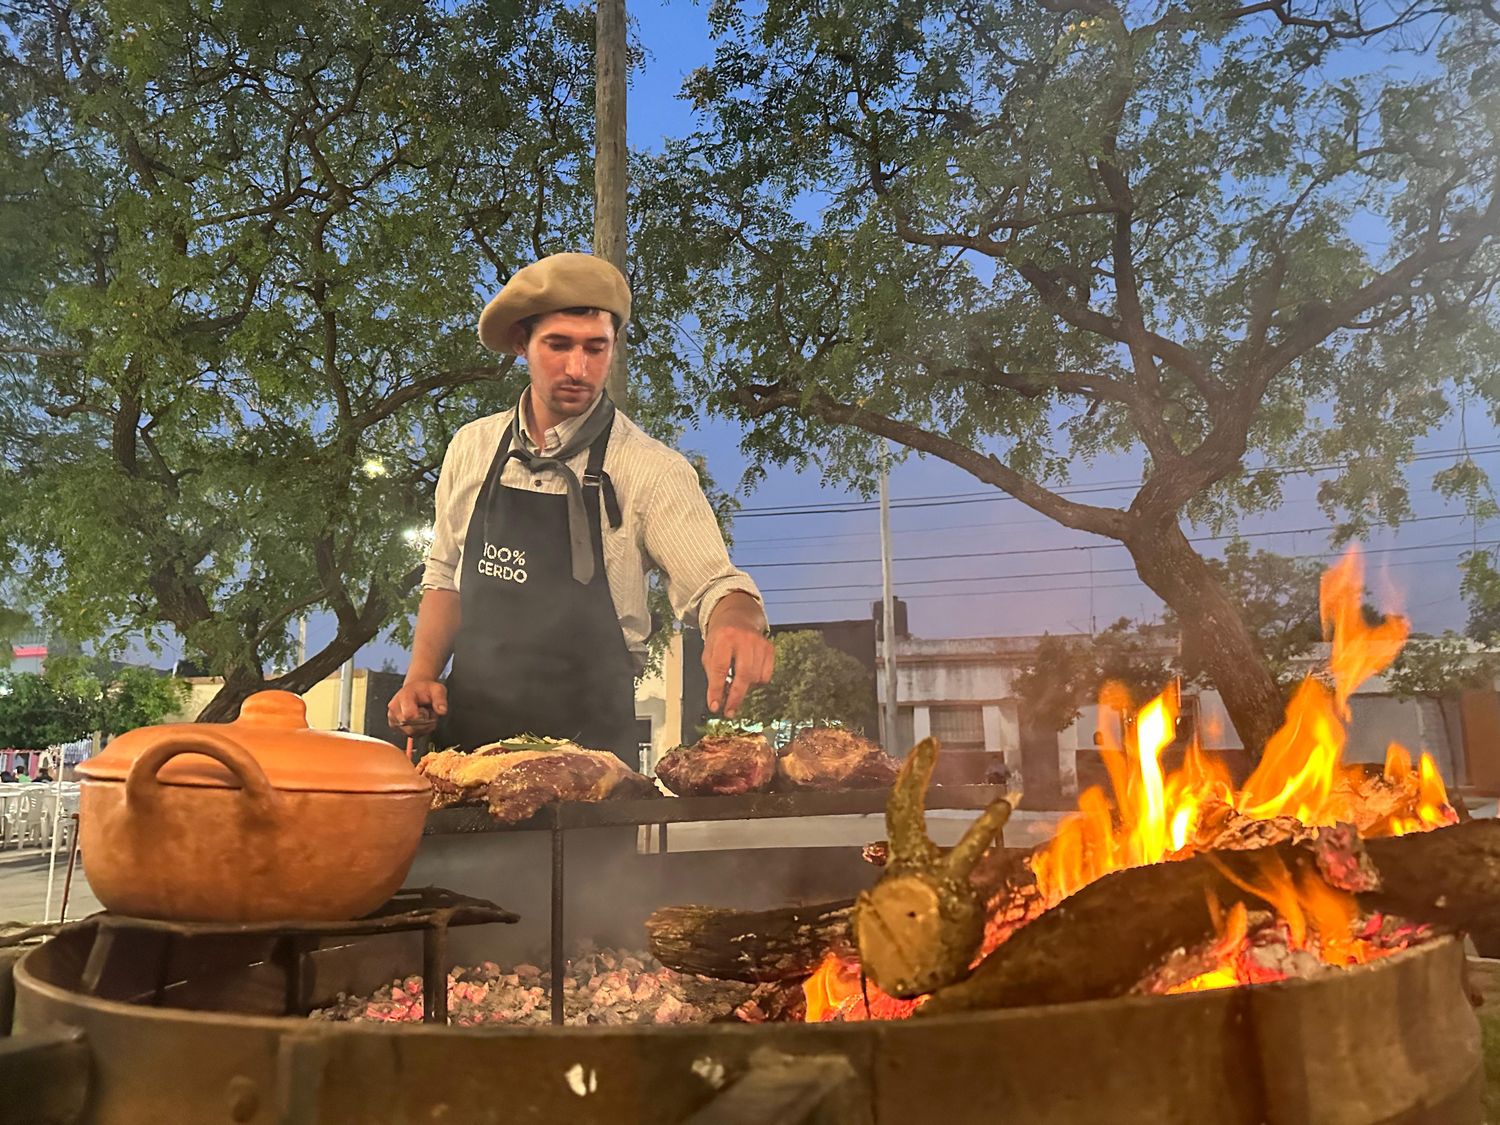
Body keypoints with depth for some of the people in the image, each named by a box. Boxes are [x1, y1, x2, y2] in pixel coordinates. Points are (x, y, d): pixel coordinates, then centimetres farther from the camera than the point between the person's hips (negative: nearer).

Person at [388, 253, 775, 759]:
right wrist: (421, 676, 2)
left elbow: (713, 584, -14)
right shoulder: (471, 446, 6)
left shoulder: (651, 469, -7)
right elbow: (445, 578, 15)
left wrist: (736, 622, -35)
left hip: (585, 737, -3)